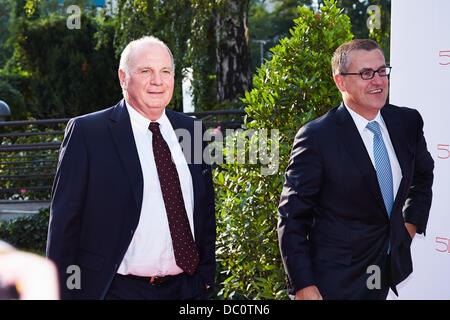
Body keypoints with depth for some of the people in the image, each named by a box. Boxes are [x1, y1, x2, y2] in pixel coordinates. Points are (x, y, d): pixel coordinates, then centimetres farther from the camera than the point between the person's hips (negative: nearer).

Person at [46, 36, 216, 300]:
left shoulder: (191, 130, 8)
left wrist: (206, 278, 10)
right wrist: (66, 291, -9)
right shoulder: (86, 132, -6)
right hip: (118, 290, -4)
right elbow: (65, 222, -6)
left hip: (186, 289, 4)